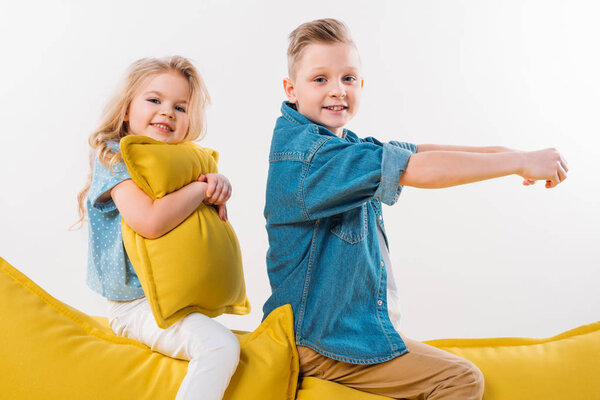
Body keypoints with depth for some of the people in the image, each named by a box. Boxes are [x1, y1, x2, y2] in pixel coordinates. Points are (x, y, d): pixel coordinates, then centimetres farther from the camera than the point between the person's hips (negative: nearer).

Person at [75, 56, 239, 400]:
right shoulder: (117, 156, -13)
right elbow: (151, 222, -30)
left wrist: (219, 183, -2)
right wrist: (202, 188, -16)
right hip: (138, 304, -9)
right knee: (221, 345, -25)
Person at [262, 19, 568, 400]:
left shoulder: (341, 145, 8)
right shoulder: (306, 151, -24)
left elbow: (413, 151, 3)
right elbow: (417, 169, -28)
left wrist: (500, 152, -8)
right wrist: (521, 162, -23)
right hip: (325, 343, -10)